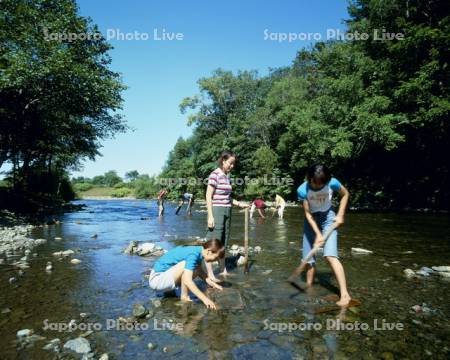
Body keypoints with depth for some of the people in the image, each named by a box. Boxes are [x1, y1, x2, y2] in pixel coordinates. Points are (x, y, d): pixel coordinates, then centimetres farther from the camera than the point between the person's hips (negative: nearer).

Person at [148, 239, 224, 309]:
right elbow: (187, 281, -35)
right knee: (187, 265, -25)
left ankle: (169, 289, 10)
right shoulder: (193, 255, -25)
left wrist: (212, 283, 8)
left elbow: (199, 271, 18)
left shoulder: (198, 250, 0)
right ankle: (184, 296, -10)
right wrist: (204, 299, -35)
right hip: (157, 280, -9)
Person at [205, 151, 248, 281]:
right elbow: (208, 196, -13)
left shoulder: (227, 176, 13)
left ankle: (223, 270, 24)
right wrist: (210, 216, -17)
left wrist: (238, 203, 11)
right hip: (217, 211, -8)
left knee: (223, 243, 14)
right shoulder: (215, 175, -10)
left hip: (227, 211, 8)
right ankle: (210, 274, 0)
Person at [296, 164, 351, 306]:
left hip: (328, 217, -1)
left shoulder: (332, 183, -22)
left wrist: (340, 215, -6)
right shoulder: (302, 190, -24)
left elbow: (345, 194, 0)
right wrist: (318, 233, -23)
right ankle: (309, 289, 24)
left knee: (330, 255, -19)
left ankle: (345, 294, -16)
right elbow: (308, 214, -17)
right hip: (312, 220, 2)